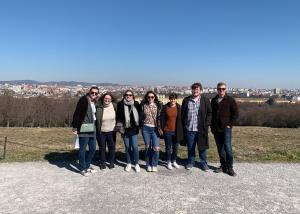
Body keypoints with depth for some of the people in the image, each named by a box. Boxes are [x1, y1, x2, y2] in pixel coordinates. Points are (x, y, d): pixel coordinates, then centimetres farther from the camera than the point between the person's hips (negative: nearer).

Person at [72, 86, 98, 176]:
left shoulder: (94, 102, 12)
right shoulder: (84, 100, -12)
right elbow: (76, 113, -16)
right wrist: (75, 127, -18)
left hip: (92, 129, 8)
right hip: (84, 129, -8)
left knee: (93, 148, 14)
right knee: (82, 149, 4)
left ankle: (87, 165, 32)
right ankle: (83, 169, 18)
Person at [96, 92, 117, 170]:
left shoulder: (115, 106, -6)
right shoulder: (98, 107, -12)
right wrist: (96, 130, -6)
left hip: (111, 131, 1)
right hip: (101, 131, -1)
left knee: (112, 147, 12)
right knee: (102, 147, 11)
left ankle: (112, 162, 28)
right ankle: (103, 162, 27)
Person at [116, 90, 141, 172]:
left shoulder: (136, 104, 0)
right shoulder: (120, 104, -2)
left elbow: (139, 115, 8)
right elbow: (118, 116, 3)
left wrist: (139, 125, 3)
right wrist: (120, 127, 0)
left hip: (134, 129, 0)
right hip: (125, 129, 0)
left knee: (135, 147, -1)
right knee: (127, 147, 10)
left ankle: (136, 163, 16)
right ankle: (129, 163, 26)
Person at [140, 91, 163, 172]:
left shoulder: (158, 105, 1)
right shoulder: (143, 106, 5)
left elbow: (160, 117, -2)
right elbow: (141, 116, 10)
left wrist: (159, 127, -9)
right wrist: (141, 126, 3)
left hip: (155, 129, -1)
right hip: (146, 128, 1)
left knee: (156, 148, -7)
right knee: (147, 147, 10)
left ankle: (154, 165, 14)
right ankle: (148, 165, 25)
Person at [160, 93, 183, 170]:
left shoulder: (179, 107, 0)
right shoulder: (165, 107, -2)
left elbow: (181, 119, 4)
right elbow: (162, 118, 2)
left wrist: (180, 130, 2)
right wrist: (162, 128, -2)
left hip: (176, 131, 1)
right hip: (167, 131, -1)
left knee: (175, 147, 12)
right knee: (168, 147, 8)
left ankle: (174, 161, 28)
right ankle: (168, 162, 20)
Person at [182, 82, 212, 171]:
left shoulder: (205, 101, 1)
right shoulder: (186, 100, 5)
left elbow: (209, 113, 4)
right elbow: (182, 113, 9)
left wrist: (206, 124, -4)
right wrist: (184, 125, 2)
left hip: (201, 129, -1)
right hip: (189, 129, 1)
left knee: (202, 147, 9)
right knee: (190, 148, 12)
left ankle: (203, 163, 25)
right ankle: (190, 162, 29)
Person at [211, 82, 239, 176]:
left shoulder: (230, 100, -3)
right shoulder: (214, 100, 10)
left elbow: (236, 114, -2)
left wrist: (230, 124, -8)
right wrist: (212, 126, 11)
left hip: (226, 128, -4)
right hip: (216, 129, 5)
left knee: (227, 148, -9)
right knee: (220, 148, 10)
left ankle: (230, 168, 3)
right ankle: (223, 166, 22)